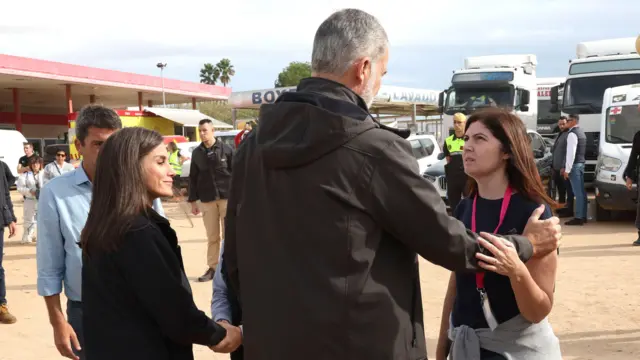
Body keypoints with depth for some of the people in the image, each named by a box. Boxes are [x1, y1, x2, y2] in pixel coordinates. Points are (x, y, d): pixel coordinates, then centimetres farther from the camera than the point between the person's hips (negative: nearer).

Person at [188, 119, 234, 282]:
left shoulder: (226, 150, -2)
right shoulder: (197, 153, 7)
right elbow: (193, 178, 10)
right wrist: (193, 201, 7)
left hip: (227, 198, -2)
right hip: (207, 200, 3)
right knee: (212, 237, 7)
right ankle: (212, 267, 14)